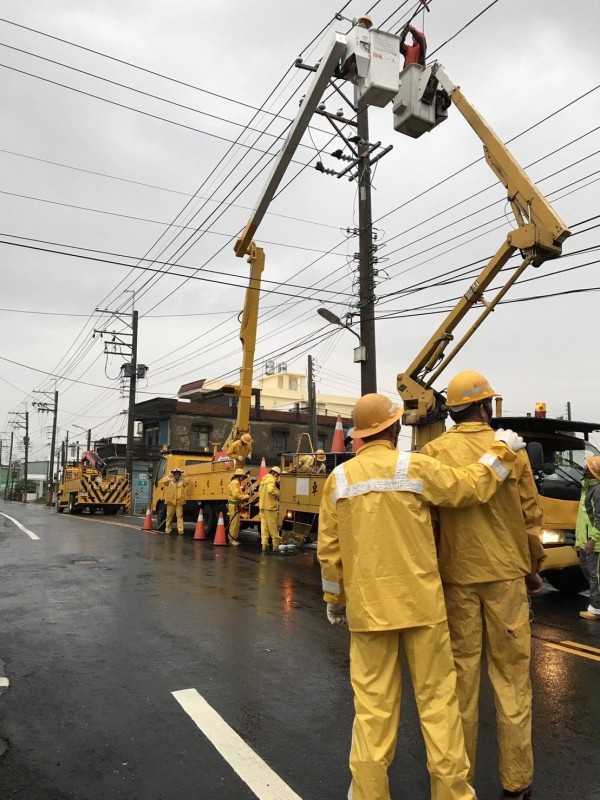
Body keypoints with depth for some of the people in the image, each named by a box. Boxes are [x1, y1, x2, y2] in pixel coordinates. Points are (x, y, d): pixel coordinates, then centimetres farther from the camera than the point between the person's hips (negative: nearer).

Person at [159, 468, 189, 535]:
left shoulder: (182, 481, 6)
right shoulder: (169, 481, 9)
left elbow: (186, 482, -14)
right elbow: (163, 482, -8)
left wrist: (182, 476, -5)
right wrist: (169, 475, -4)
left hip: (179, 502, -1)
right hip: (170, 501, 1)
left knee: (179, 516, -5)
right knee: (169, 516, 8)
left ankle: (180, 530, -7)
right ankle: (168, 530, 18)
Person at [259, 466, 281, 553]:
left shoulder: (263, 480, 19)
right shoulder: (271, 479, -10)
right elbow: (271, 490, -26)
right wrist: (278, 494, -11)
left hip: (262, 506, 8)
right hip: (270, 506, -8)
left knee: (264, 526, 7)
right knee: (273, 527, -1)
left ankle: (264, 545, 6)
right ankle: (275, 545, 4)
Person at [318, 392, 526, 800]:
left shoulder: (339, 477, 0)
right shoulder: (414, 466, -8)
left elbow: (329, 548, 3)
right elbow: (472, 487, -1)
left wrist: (334, 599, 16)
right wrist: (502, 448, 14)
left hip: (367, 606, 2)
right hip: (420, 602, -2)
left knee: (373, 705, 11)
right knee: (437, 698, 13)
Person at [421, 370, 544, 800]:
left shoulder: (434, 452, -6)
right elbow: (531, 516, 0)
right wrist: (533, 568, 15)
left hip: (455, 575, 1)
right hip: (506, 573, 0)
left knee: (461, 674, 11)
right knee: (511, 676, 12)